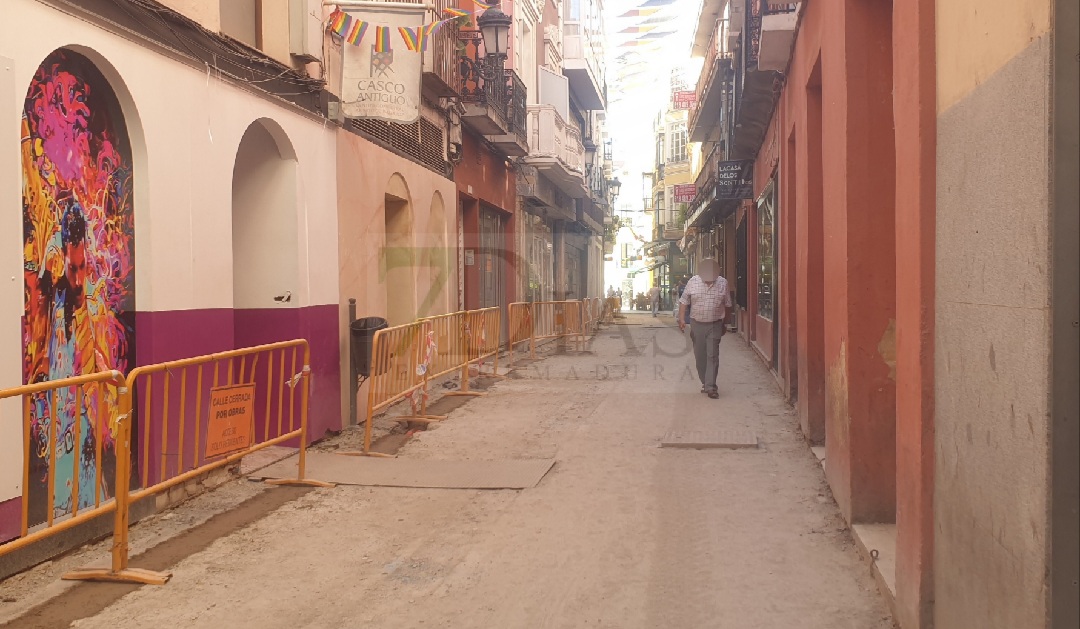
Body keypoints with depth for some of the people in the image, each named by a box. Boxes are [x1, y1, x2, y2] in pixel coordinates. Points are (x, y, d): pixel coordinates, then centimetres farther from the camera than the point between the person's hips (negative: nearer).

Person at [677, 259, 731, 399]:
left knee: (712, 356, -7)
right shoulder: (693, 282, -3)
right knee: (700, 356, 8)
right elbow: (684, 301, 3)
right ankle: (705, 383, 23)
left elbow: (727, 305, 8)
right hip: (697, 324, 1)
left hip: (715, 325, -1)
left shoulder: (722, 283, -2)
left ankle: (710, 387, -8)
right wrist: (681, 318, -8)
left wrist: (724, 324, 12)